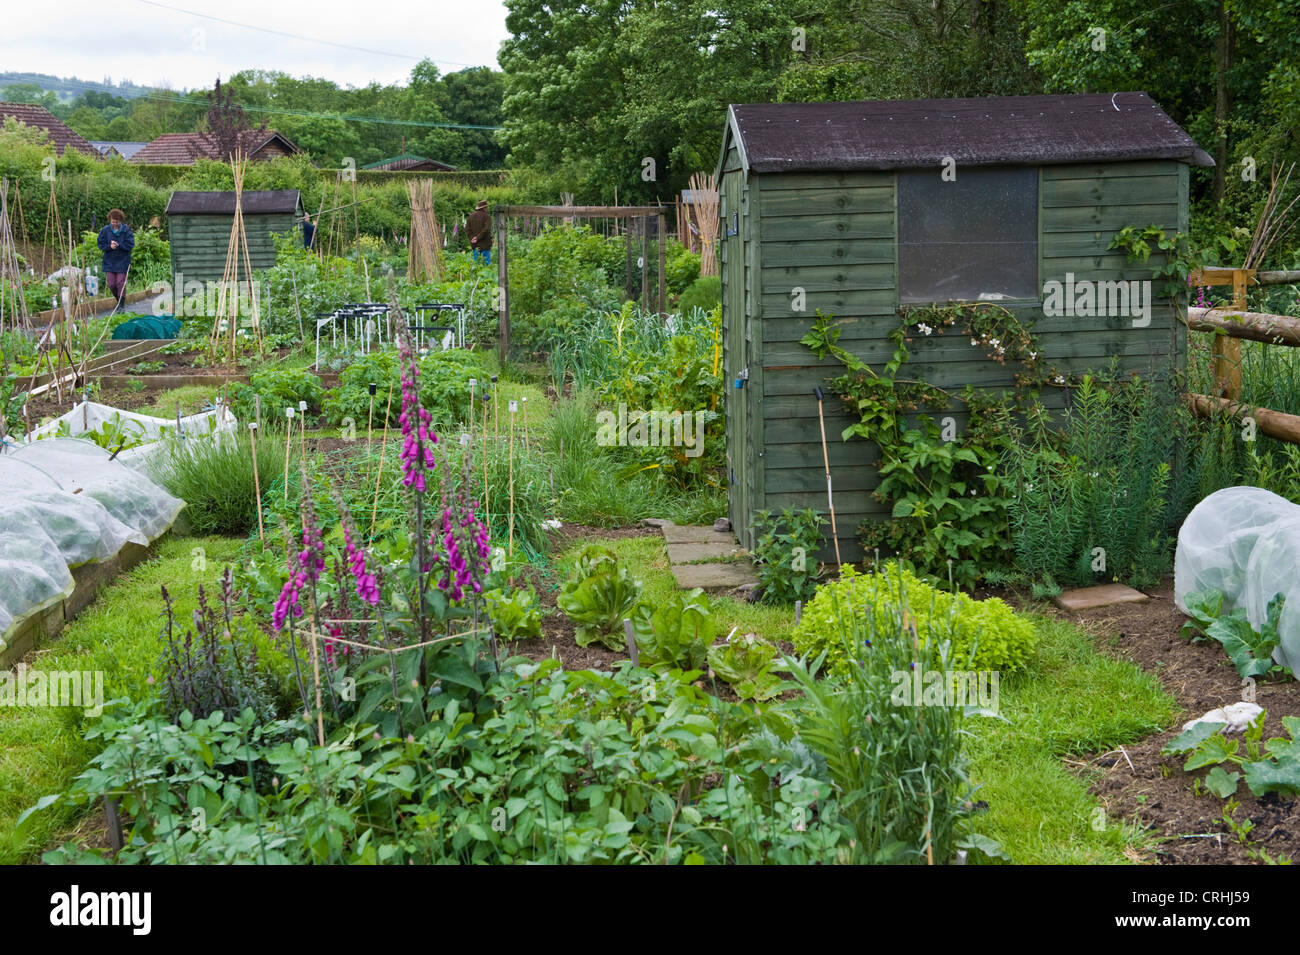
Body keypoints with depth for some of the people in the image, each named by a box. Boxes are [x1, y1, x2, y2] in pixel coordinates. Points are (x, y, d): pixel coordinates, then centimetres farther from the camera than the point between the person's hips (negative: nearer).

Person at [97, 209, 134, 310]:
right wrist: (109, 246, -16)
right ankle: (118, 299, 26)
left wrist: (118, 245, -19)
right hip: (109, 262, 3)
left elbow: (130, 244, -8)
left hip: (122, 262, -3)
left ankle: (121, 305, 8)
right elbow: (101, 245, 2)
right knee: (111, 284, 2)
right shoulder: (105, 230, 1)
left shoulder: (126, 230, -5)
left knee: (121, 283, -3)